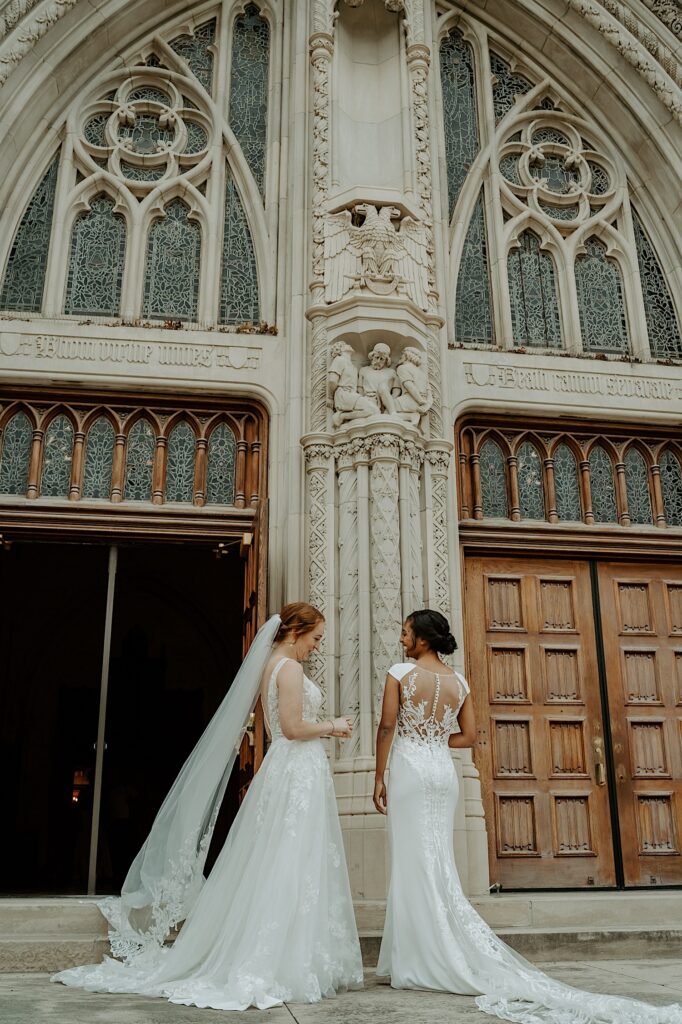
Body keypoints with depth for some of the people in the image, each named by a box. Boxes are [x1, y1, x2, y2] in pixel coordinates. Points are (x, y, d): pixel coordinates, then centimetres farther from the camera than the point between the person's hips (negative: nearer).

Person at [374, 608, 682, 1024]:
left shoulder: (400, 674, -6)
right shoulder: (458, 680, 9)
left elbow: (387, 728, -9)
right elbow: (469, 736, 9)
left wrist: (379, 778, -2)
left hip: (410, 771, -5)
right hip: (444, 772, 5)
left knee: (414, 866, -1)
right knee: (438, 866, 11)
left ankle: (420, 963, 3)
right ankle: (449, 957, 14)